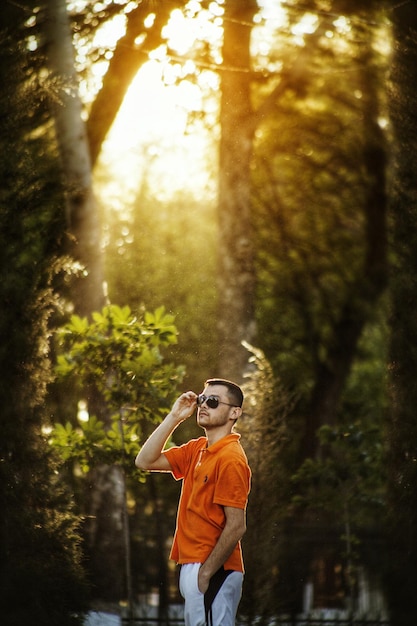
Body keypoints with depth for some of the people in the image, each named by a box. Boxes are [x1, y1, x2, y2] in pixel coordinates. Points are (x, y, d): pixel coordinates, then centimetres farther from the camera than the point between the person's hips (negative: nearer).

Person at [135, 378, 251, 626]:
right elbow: (145, 461, 10)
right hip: (193, 566, 9)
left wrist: (205, 573, -19)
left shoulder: (230, 459, -16)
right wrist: (173, 418, 3)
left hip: (212, 571, -9)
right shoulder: (196, 450, 11)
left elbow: (236, 527, -19)